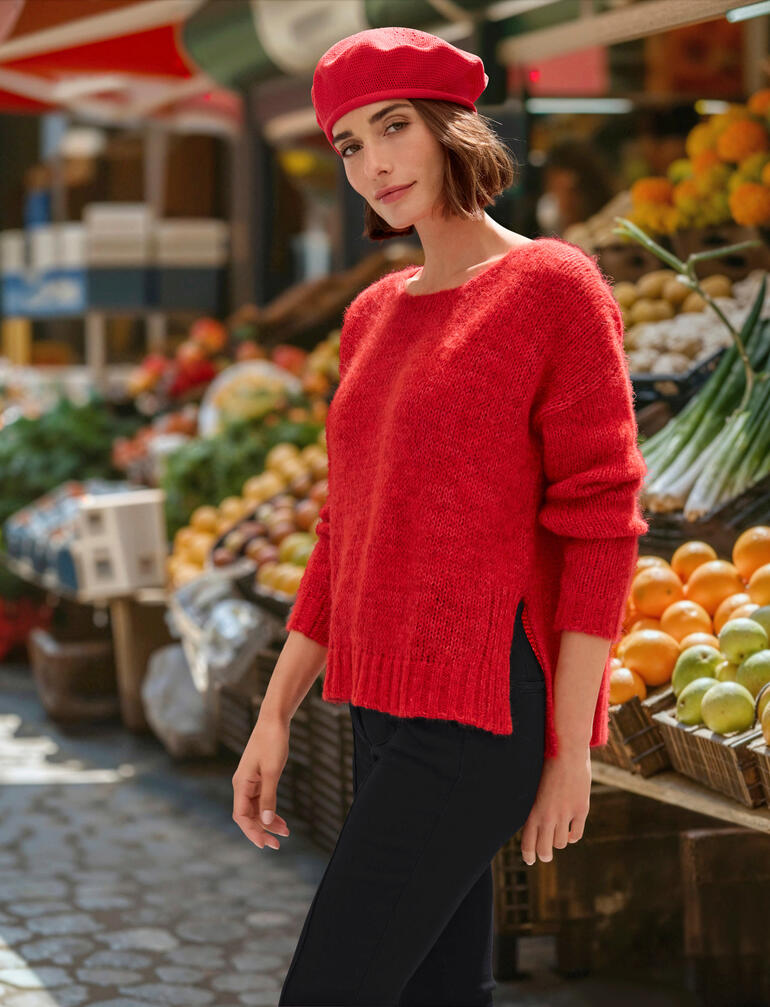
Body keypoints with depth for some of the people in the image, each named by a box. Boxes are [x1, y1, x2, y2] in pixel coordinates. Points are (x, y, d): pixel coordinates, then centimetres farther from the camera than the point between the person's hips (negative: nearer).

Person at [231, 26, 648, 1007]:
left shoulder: (556, 286, -8)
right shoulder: (372, 318, 14)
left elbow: (600, 524, -11)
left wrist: (571, 750, -13)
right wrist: (274, 715, 13)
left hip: (490, 709, -8)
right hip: (394, 705, 8)